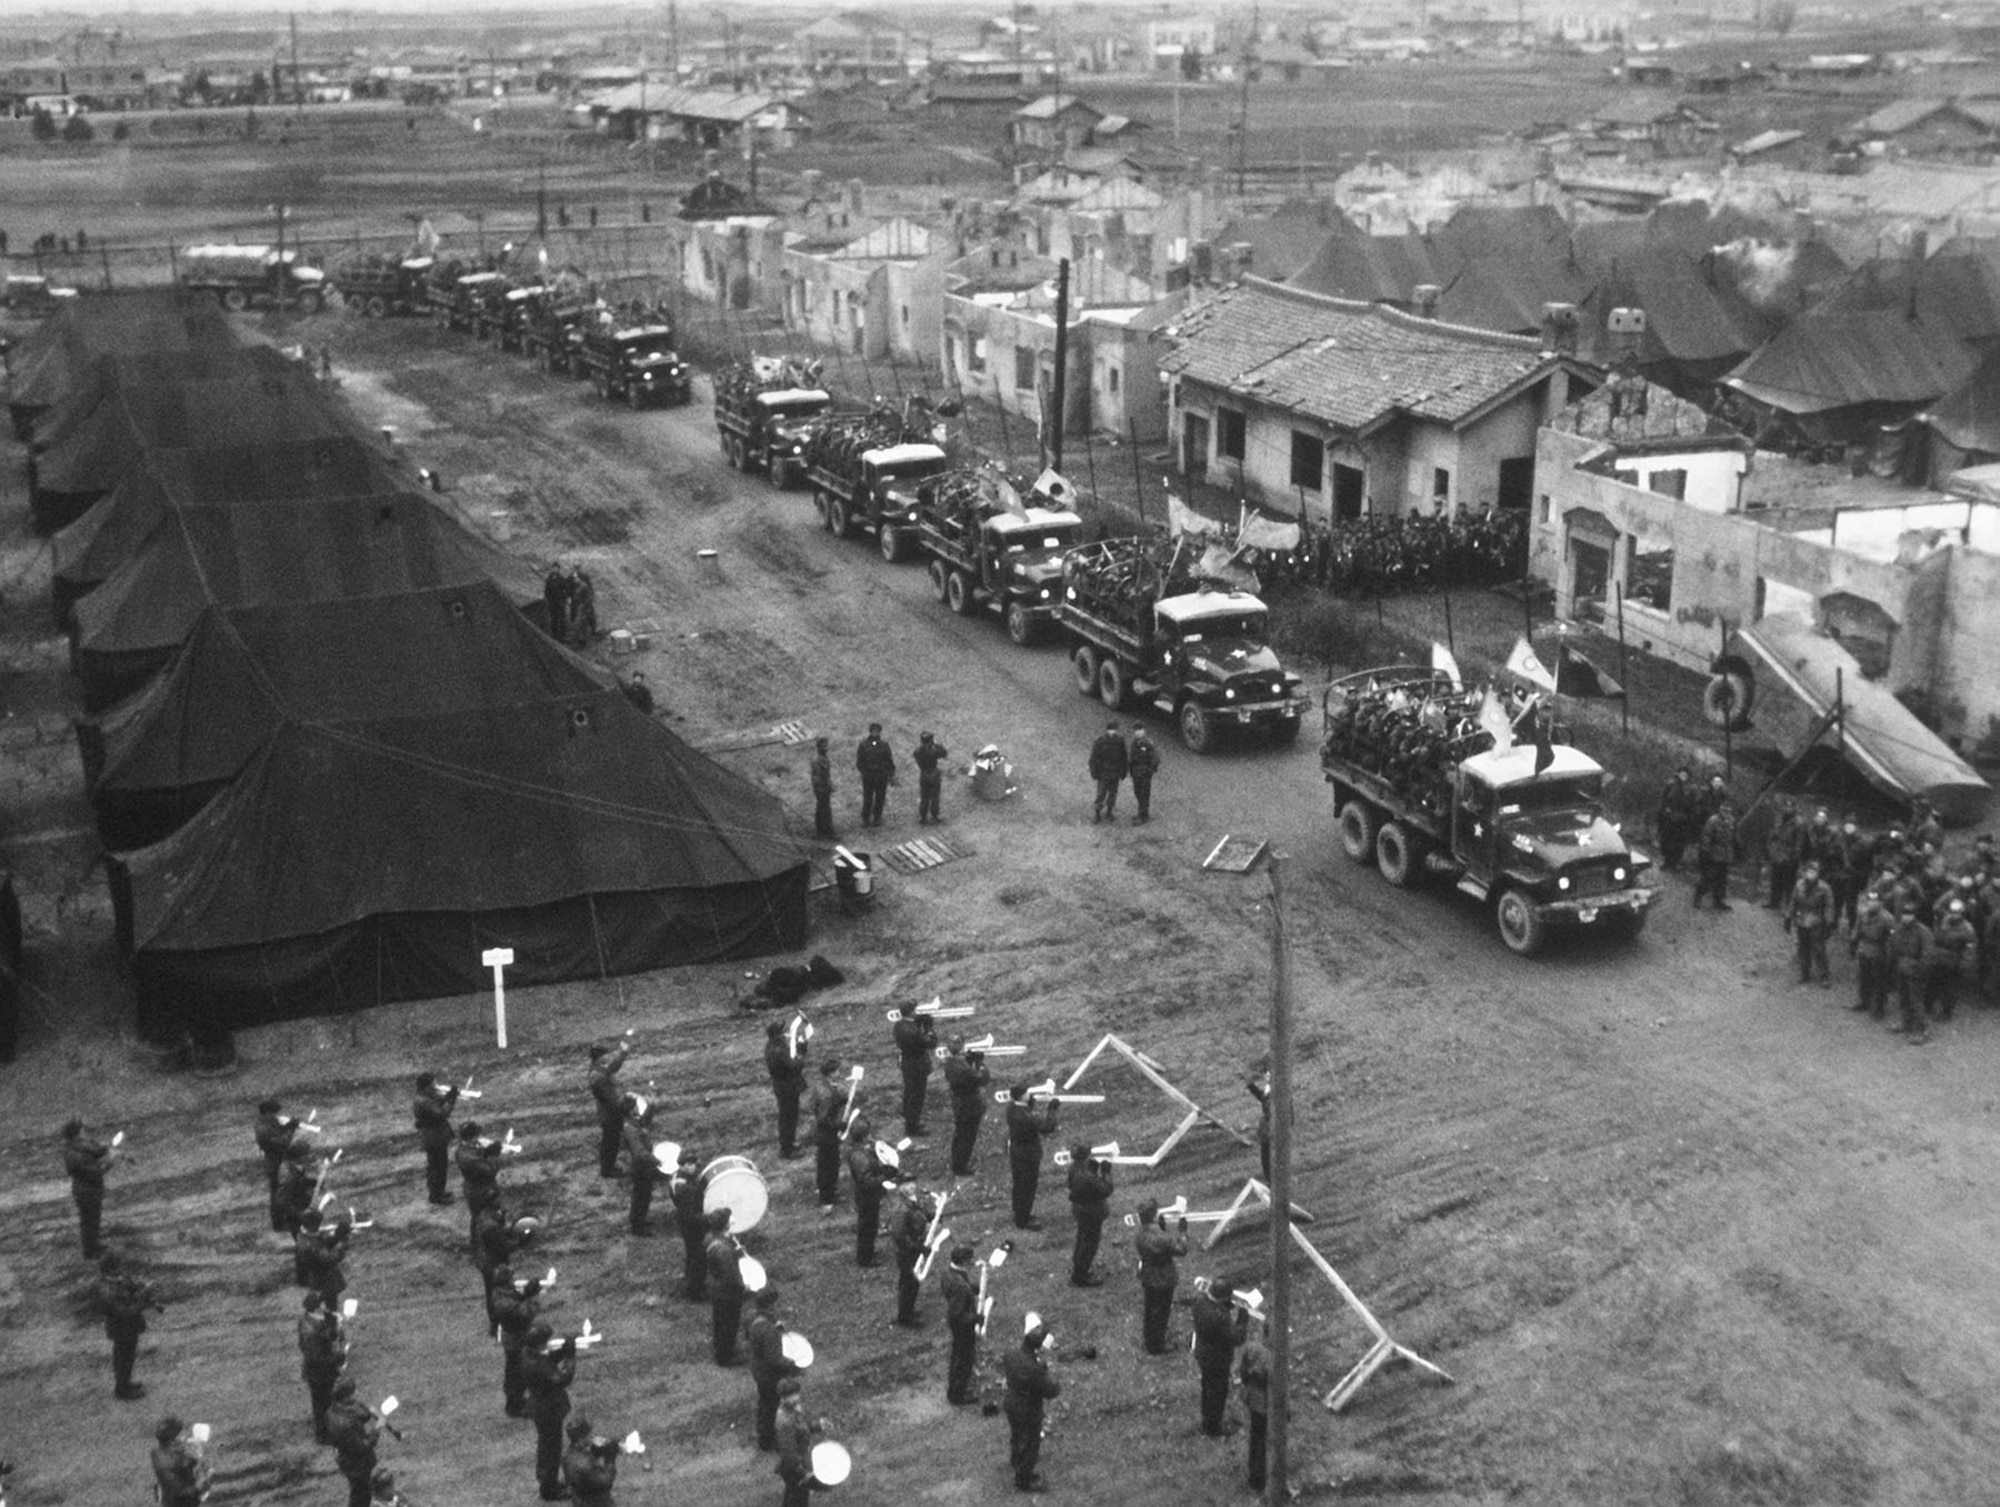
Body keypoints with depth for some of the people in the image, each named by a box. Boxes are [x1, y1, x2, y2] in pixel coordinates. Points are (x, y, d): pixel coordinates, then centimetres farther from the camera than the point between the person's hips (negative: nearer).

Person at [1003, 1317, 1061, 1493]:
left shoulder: (1012, 1353, -17)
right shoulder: (1034, 1369, -40)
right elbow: (1053, 1391, -28)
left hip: (1011, 1404, 7)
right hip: (1029, 1412, -7)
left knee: (1017, 1439, 31)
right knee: (1030, 1446, 18)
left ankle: (1019, 1470, 56)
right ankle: (1023, 1481, 38)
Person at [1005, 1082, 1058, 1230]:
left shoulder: (1011, 1108, -8)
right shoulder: (1026, 1116, -33)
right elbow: (1047, 1128, -33)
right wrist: (1051, 1110, -25)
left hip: (1014, 1150, 8)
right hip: (1028, 1155, -8)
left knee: (1019, 1184, 24)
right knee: (1028, 1186, 10)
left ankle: (1019, 1215, 41)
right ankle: (1023, 1221, 23)